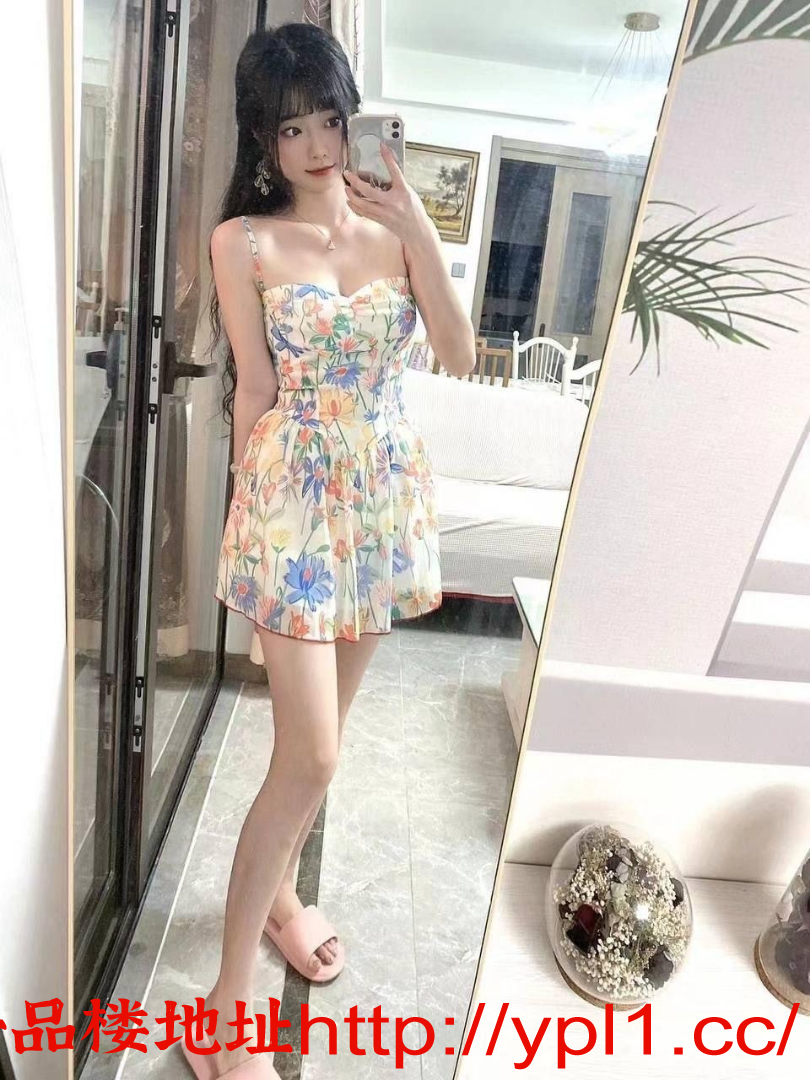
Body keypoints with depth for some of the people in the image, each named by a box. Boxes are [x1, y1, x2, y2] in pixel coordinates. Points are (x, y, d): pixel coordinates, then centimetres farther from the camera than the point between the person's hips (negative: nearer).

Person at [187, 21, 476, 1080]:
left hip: (387, 496, 5)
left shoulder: (393, 225, 9)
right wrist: (257, 515, 3)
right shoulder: (244, 241, -2)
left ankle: (277, 893, 42)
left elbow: (461, 355, -2)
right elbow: (254, 396, -2)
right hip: (297, 502, -4)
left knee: (319, 734, 16)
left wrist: (417, 226, -8)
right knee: (310, 756, -6)